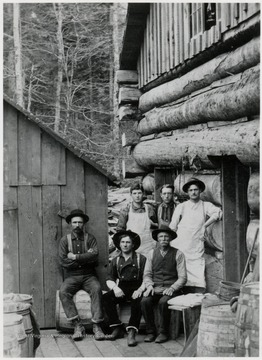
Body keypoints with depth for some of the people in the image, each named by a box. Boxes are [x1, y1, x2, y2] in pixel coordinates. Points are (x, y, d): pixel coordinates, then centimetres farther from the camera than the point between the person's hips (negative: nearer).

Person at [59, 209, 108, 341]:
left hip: (88, 276, 0)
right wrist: (85, 258, -7)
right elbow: (63, 261, -6)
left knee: (97, 289, -32)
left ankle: (97, 326, -29)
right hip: (71, 276, 0)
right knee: (63, 292, -30)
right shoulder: (65, 240, 7)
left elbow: (95, 255, -12)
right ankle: (77, 326, -28)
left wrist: (75, 257, -11)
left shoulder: (90, 238, 6)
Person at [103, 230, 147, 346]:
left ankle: (132, 332, -38)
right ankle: (117, 328, -21)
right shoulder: (115, 260, 19)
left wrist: (140, 290, -19)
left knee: (138, 300, -36)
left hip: (136, 288, -3)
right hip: (121, 289, 3)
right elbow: (109, 279, 13)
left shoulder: (141, 259, 8)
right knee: (106, 298, -25)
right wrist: (115, 288, -9)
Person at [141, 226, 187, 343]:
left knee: (163, 302, -33)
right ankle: (150, 332, -12)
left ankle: (163, 333, -15)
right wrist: (149, 285, -8)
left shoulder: (178, 254, 2)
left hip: (171, 289, -3)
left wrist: (172, 288, -16)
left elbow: (182, 277, -1)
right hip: (155, 289, 3)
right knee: (145, 301, -27)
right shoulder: (152, 253, 12)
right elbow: (147, 274, 12)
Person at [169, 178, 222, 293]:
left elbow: (218, 213, -8)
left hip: (196, 248, -1)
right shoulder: (181, 207, 13)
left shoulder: (205, 206, 11)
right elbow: (172, 227, 14)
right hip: (180, 247, 1)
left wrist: (204, 225, -5)